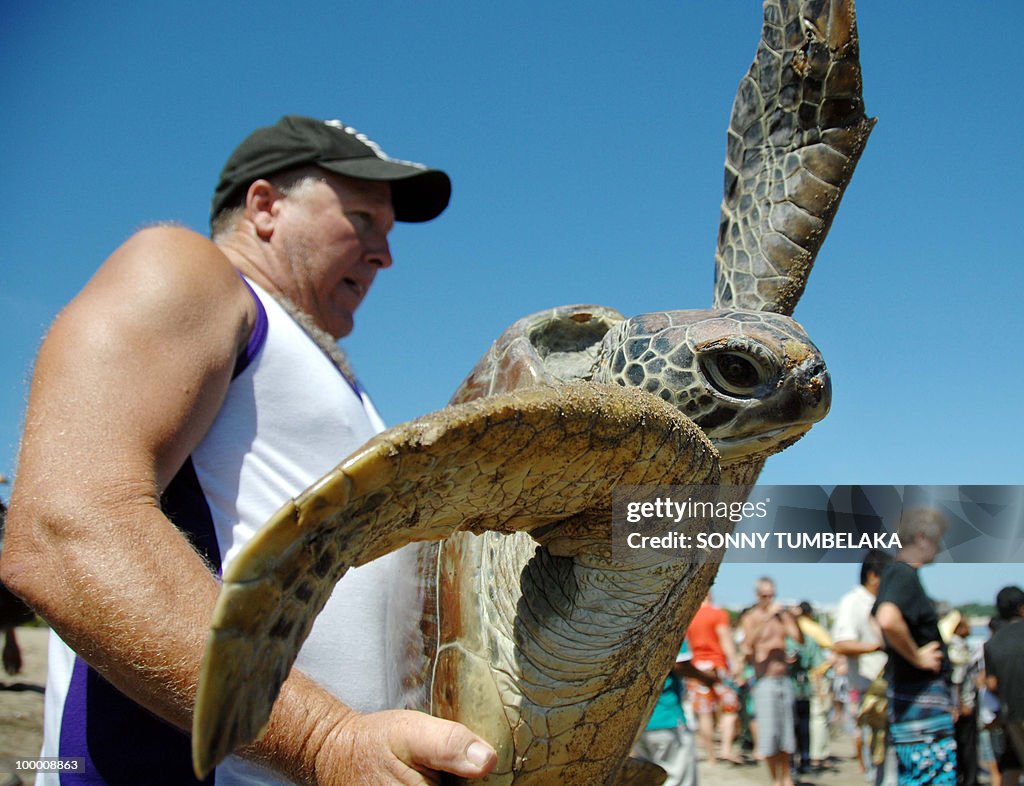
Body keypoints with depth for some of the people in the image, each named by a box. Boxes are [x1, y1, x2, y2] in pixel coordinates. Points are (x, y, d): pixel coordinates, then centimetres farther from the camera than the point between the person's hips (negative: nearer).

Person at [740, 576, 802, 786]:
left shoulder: (781, 614, 10)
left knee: (786, 727, 8)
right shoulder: (751, 617, -3)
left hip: (784, 676, 5)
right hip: (764, 677, -5)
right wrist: (767, 617, -27)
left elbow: (799, 639, 3)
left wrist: (793, 619, -14)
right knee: (768, 728, -5)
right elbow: (748, 641, -21)